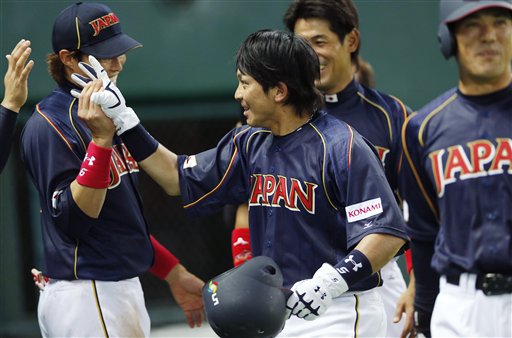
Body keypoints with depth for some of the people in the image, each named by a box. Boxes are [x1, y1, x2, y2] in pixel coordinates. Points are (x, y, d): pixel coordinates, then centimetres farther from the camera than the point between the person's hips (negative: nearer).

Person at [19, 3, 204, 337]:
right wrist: (101, 142, -29)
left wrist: (173, 272, 20)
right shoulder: (51, 124, -13)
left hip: (121, 291, 9)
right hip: (86, 298, -9)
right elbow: (72, 218, -22)